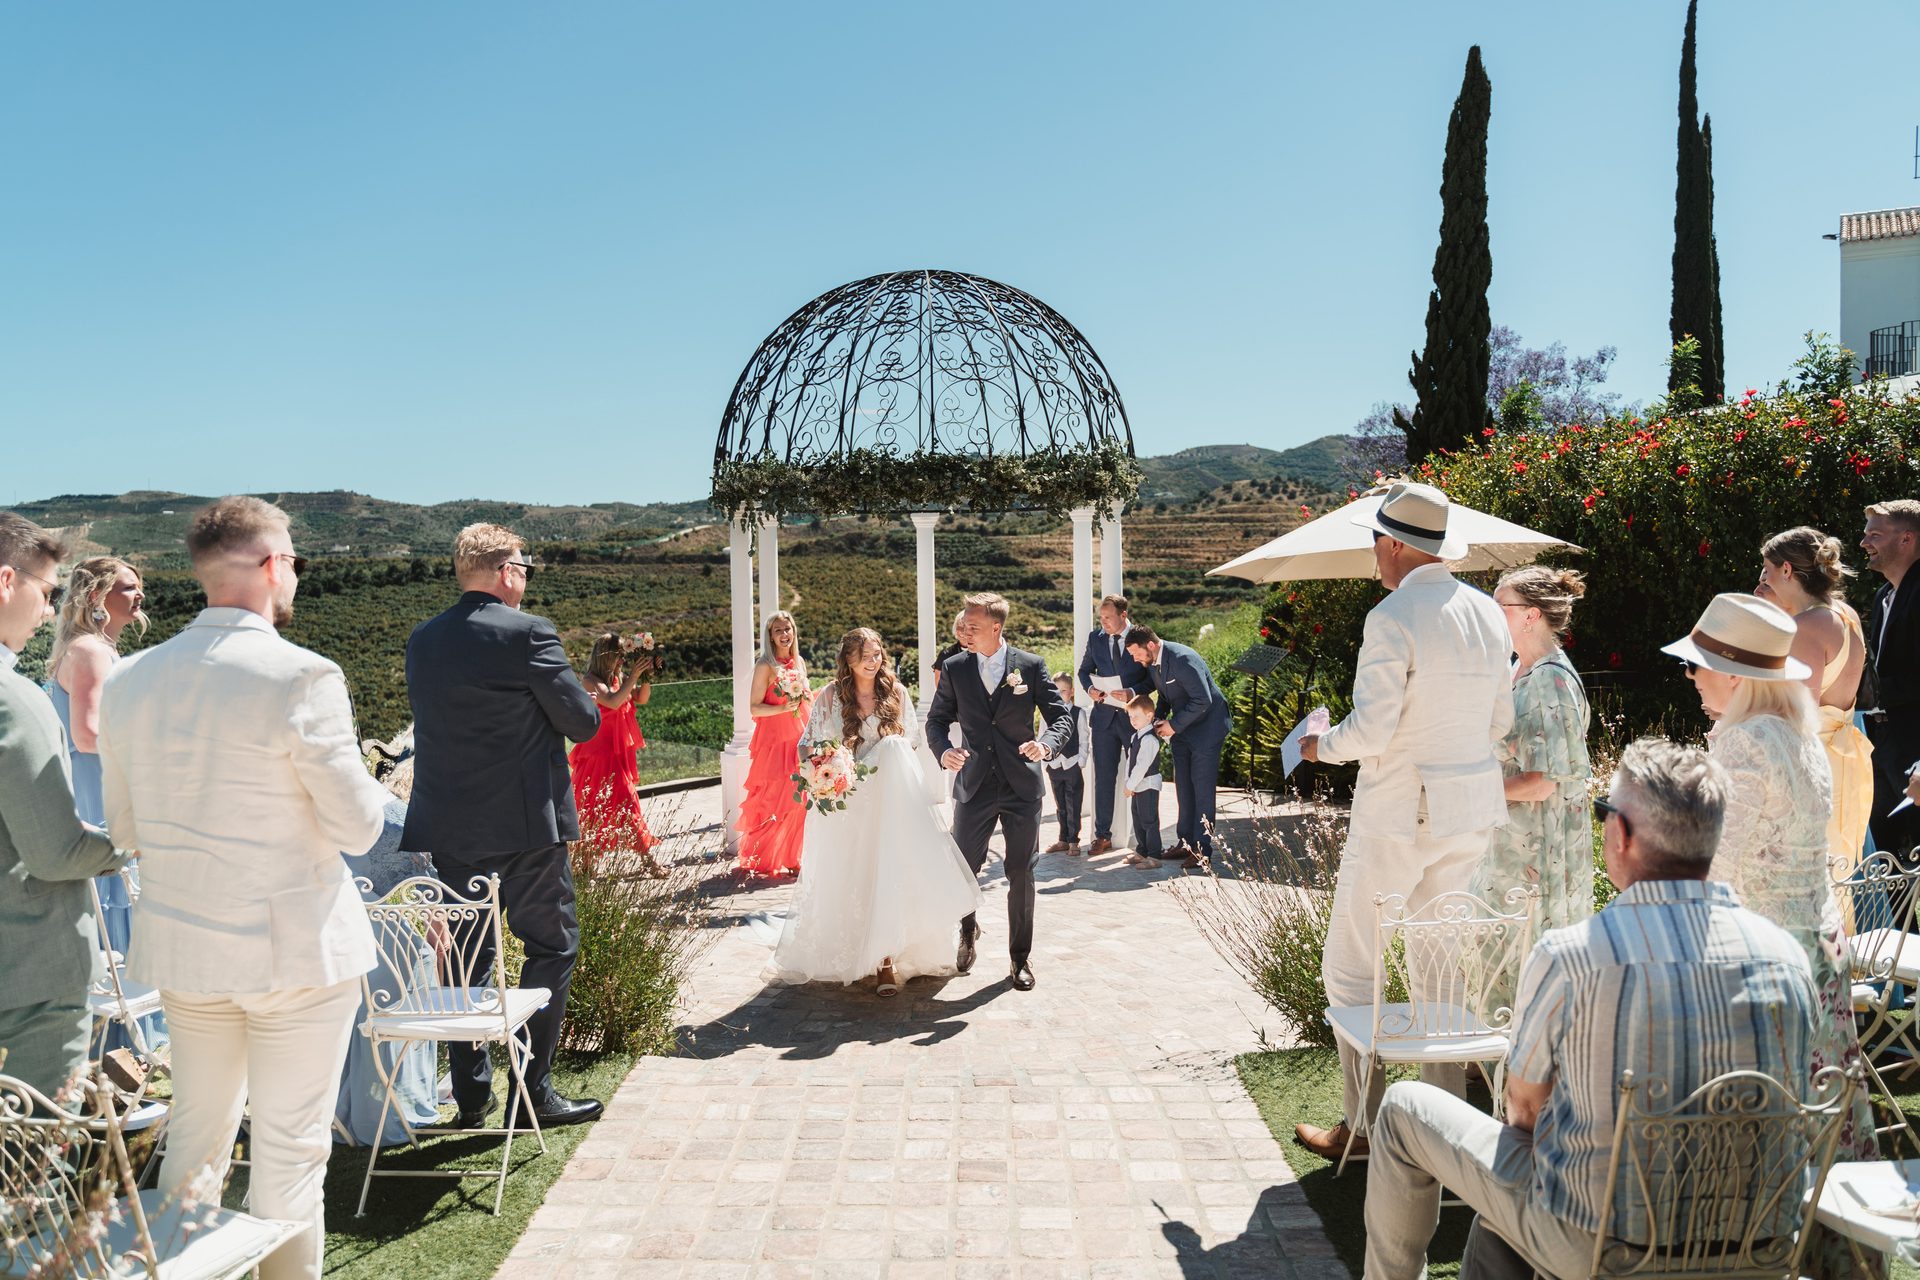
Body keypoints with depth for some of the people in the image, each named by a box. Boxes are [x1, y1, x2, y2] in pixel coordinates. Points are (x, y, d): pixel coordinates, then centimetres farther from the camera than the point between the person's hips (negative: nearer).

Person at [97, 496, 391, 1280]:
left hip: (182, 947, 6)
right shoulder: (300, 677, -19)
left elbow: (123, 827, 9)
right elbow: (357, 825, -15)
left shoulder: (130, 681, 1)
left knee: (195, 1135, 21)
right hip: (293, 947, -6)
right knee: (289, 1151, 6)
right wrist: (362, 782, 5)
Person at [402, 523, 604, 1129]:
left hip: (448, 828, 6)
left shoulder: (421, 641, 6)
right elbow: (583, 721, -11)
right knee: (551, 947, 7)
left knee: (466, 957, 13)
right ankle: (533, 1090, 7)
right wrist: (582, 697, 11)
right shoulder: (528, 633, -13)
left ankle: (471, 1096, 20)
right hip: (525, 824, -6)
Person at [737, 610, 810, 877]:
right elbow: (754, 708, -12)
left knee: (799, 797, 4)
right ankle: (763, 859, 6)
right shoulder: (765, 666, -8)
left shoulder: (799, 662, 13)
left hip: (800, 738, 7)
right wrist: (783, 709, -23)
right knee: (775, 800, -7)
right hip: (775, 738, -6)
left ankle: (791, 856, 16)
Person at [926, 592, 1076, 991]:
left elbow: (1061, 716, -1)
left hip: (1022, 786, -1)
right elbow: (937, 719, 7)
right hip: (974, 785, 1)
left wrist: (1047, 744, -23)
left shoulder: (1031, 666, -2)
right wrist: (943, 750, -14)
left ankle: (1020, 958, 21)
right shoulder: (955, 669, 2)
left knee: (1021, 874, 5)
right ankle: (969, 931, 36)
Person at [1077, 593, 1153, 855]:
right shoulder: (1095, 637, 3)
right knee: (1103, 778, 5)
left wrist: (1133, 691, -19)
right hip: (1104, 715, 3)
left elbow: (1154, 676, -3)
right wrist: (1090, 688, -6)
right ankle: (1103, 837, 13)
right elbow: (1084, 669, 14)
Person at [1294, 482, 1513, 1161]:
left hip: (1398, 813, -7)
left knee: (1351, 969, 5)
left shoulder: (1392, 618, -17)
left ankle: (1362, 1126, 10)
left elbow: (1370, 730, -20)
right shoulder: (1487, 613, 6)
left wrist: (1321, 745, -1)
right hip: (1472, 807, 8)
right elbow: (1499, 721, 12)